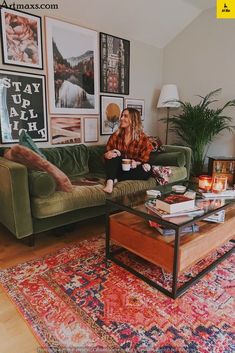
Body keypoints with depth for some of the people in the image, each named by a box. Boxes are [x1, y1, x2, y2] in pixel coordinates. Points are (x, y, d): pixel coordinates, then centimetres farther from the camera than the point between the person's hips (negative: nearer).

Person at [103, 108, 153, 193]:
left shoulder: (143, 138, -4)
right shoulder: (116, 135, 2)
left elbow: (144, 159, -4)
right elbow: (107, 152, 3)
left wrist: (136, 163, -26)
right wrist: (107, 155, -22)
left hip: (133, 170, -1)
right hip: (117, 168, 1)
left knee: (146, 170, -30)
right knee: (113, 154, -25)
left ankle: (115, 179, -31)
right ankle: (109, 182, -45)